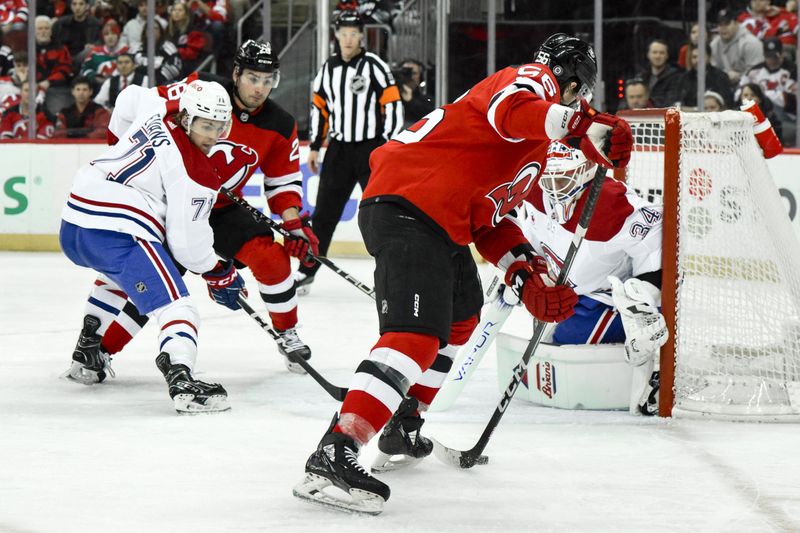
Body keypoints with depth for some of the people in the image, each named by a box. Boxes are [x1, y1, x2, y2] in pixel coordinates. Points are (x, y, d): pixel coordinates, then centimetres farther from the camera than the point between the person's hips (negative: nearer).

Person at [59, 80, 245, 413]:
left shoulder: (157, 111, 11)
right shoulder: (195, 173, -10)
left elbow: (130, 97, 36)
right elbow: (186, 241, -10)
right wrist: (219, 274, 6)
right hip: (115, 233, -10)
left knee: (119, 275, 39)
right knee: (174, 302, -16)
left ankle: (86, 358, 44)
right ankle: (181, 380, -39)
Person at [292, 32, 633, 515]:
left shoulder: (533, 146, 30)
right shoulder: (532, 79, 0)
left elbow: (491, 215, 25)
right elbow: (511, 111, -26)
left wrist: (525, 276, 13)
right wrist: (586, 124, -32)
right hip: (407, 207, -11)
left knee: (460, 315, 31)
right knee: (418, 334, -23)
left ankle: (402, 424, 42)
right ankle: (333, 455, -33)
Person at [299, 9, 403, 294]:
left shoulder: (375, 66, -8)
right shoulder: (328, 69, 8)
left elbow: (393, 105, -10)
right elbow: (319, 107, 17)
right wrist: (314, 147, 14)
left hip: (372, 149, -4)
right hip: (339, 150, 5)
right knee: (324, 213, 7)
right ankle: (307, 270, 15)